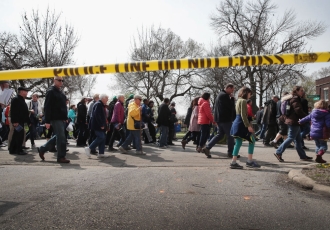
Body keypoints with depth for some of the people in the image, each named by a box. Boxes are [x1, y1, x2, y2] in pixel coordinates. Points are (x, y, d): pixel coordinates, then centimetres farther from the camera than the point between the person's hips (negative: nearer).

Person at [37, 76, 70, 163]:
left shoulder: (60, 93, 19)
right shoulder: (51, 92, -8)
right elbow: (47, 107, -14)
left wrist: (66, 118, 19)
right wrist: (47, 121, -18)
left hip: (62, 119, 9)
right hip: (56, 119, -9)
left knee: (57, 137, 16)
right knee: (61, 138, -7)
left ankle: (42, 149, 28)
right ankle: (61, 157, 2)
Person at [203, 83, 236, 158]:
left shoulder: (220, 95, 18)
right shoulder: (225, 95, -15)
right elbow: (231, 106, -16)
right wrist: (232, 98, -3)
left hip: (219, 119, 10)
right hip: (225, 119, -10)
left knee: (220, 134, 12)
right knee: (230, 136, 0)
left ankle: (207, 148, 4)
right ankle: (230, 153, 7)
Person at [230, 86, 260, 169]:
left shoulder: (238, 100, 18)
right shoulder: (243, 101, -11)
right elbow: (243, 115, -18)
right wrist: (248, 126, -20)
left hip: (237, 123, 9)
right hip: (241, 123, -9)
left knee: (238, 143, 9)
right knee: (252, 141, 0)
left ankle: (233, 162, 7)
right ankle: (249, 161, 2)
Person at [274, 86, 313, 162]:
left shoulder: (293, 98, 19)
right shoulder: (295, 99, -13)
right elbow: (298, 110, -19)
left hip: (293, 122, 11)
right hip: (294, 122, -11)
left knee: (298, 139, 13)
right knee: (291, 138, -7)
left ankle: (302, 156, 19)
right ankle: (278, 153, -6)